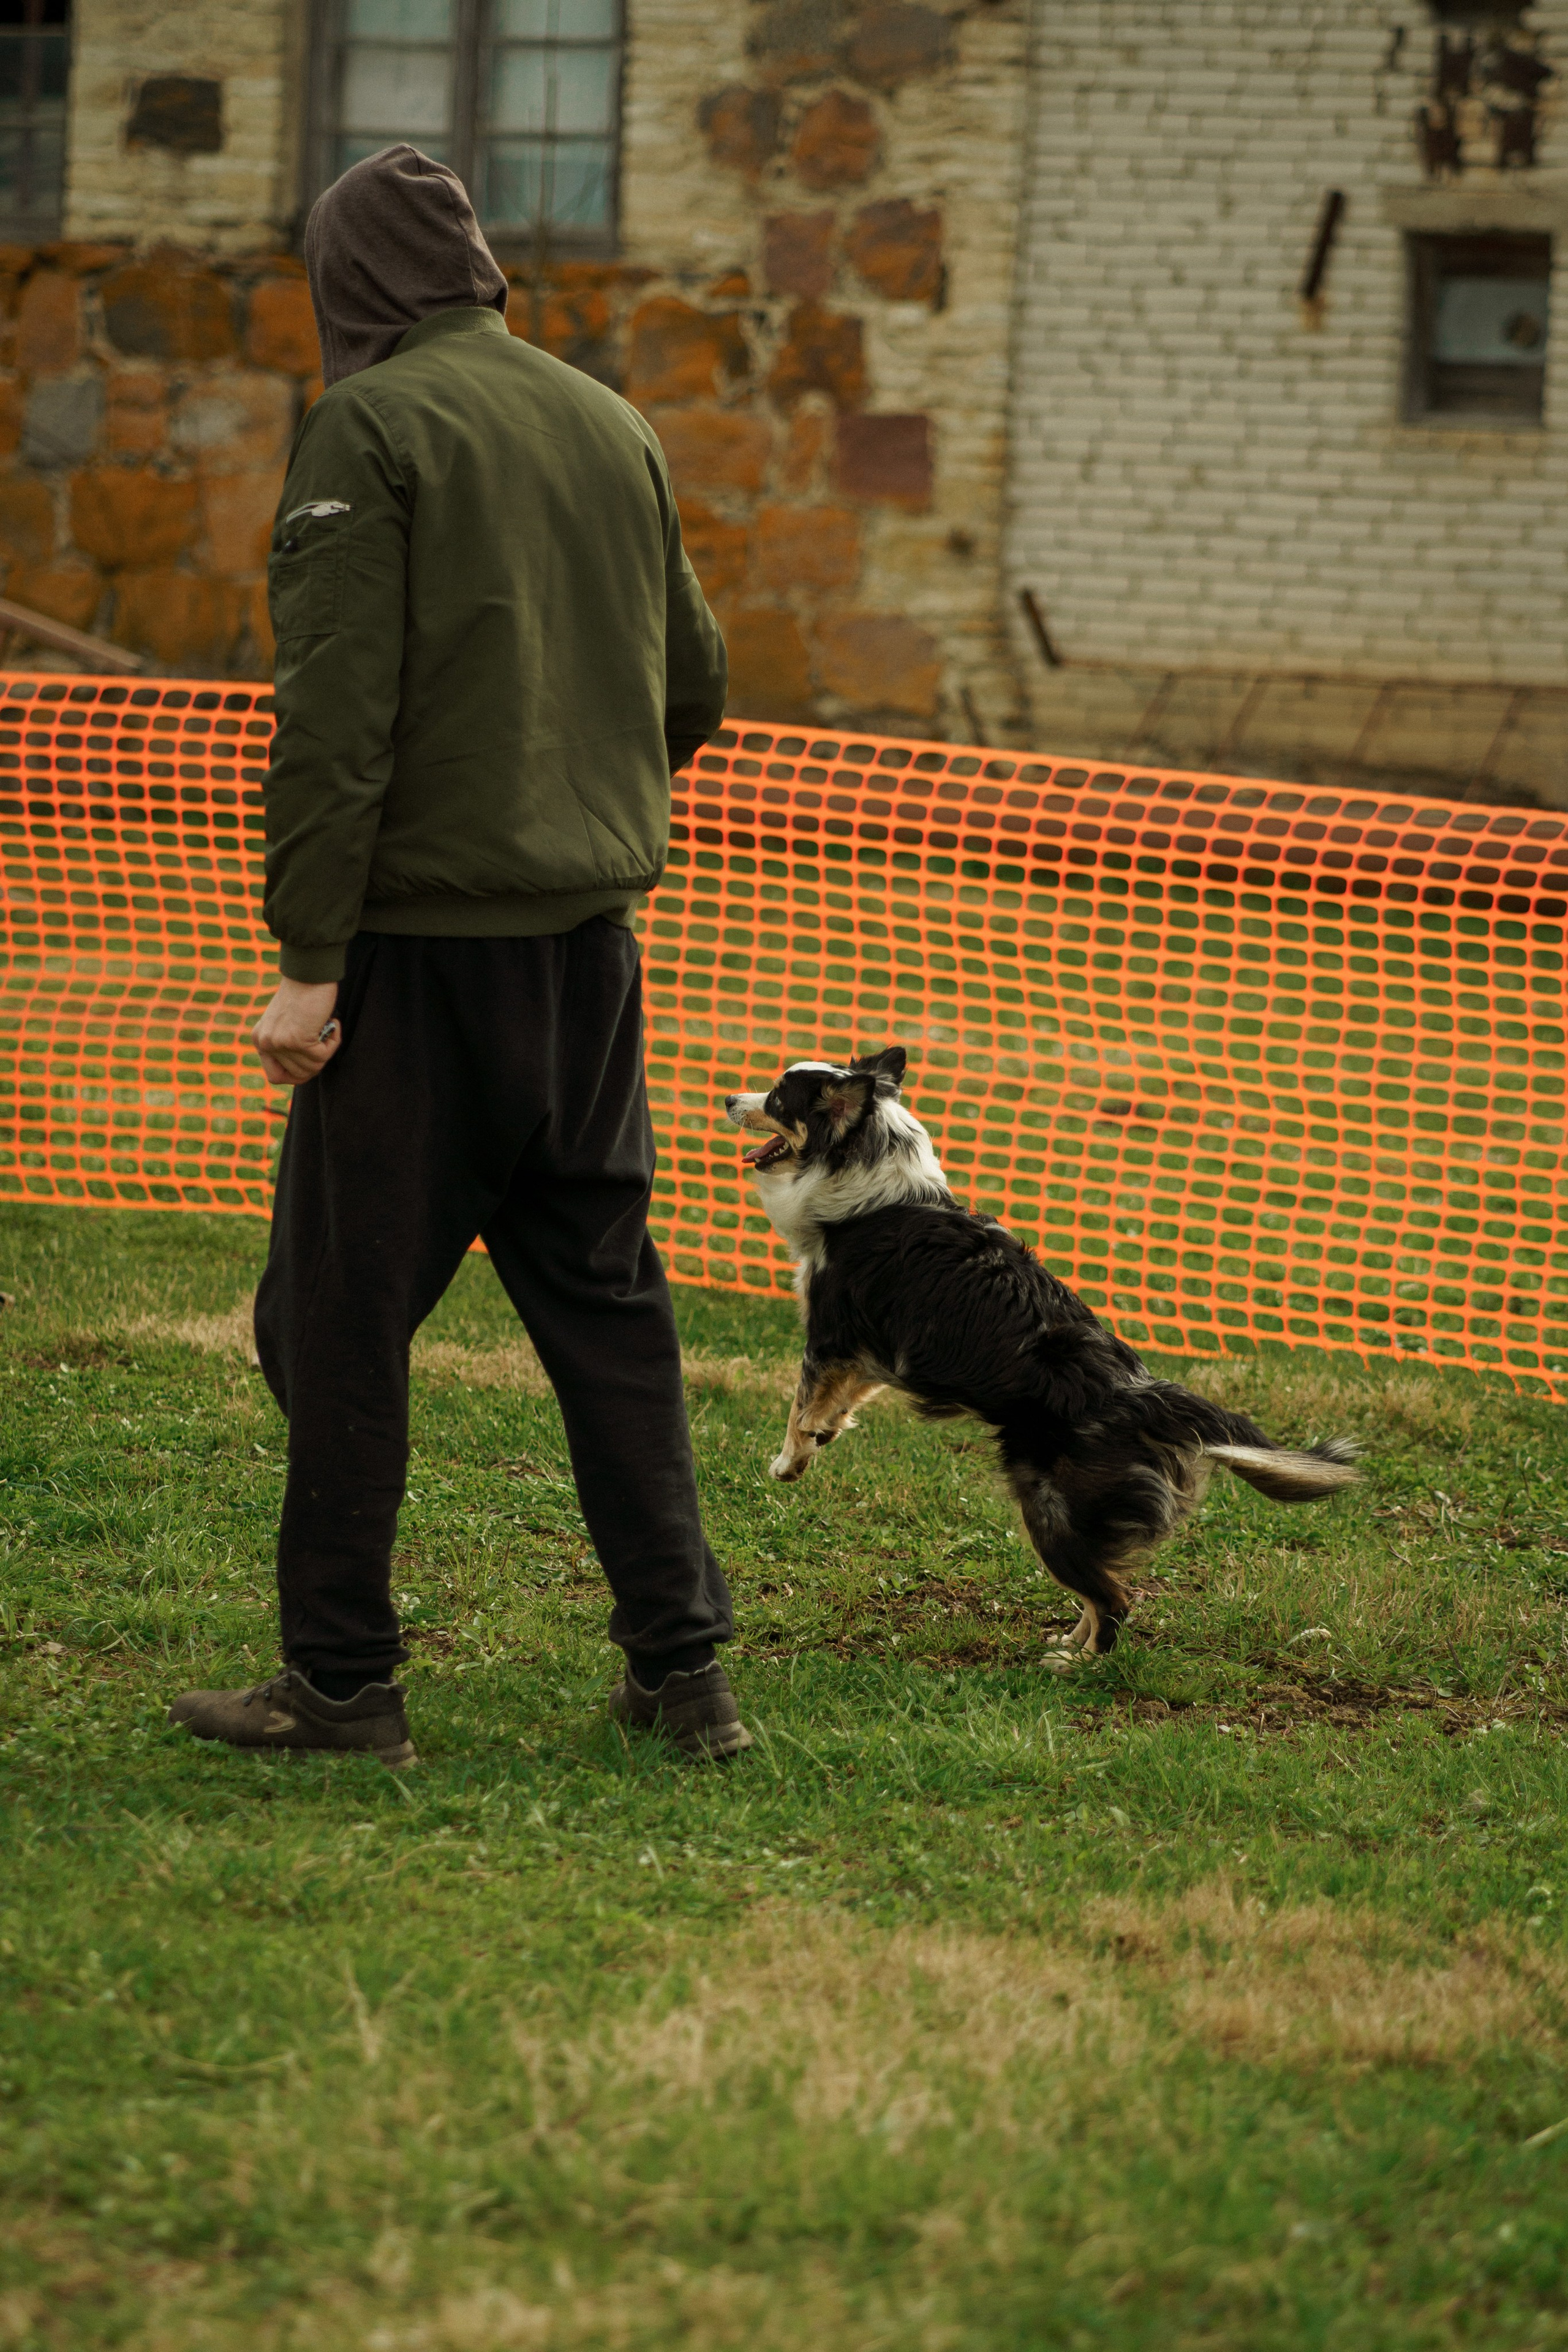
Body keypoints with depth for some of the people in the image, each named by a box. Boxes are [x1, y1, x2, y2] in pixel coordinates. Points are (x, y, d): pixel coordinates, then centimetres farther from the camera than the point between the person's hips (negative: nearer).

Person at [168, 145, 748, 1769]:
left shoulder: (371, 427, -8)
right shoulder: (614, 427, 10)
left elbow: (336, 711, -15)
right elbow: (693, 682, 19)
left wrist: (308, 959, -15)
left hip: (422, 941, -6)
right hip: (589, 935, 6)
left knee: (342, 1314, 2)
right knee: (605, 1300, 13)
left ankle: (341, 1681, 5)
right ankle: (683, 1667, 13)